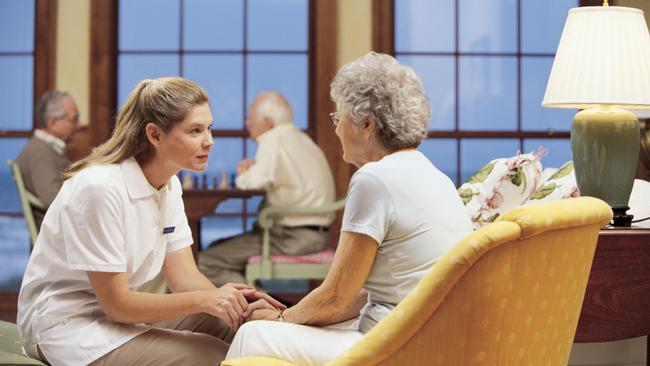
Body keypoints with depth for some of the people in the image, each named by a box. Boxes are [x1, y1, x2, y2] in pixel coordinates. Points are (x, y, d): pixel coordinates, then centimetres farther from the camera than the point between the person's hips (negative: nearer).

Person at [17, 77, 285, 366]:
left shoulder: (169, 184, 2)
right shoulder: (101, 188, -24)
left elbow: (184, 276, -1)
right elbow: (117, 304, -22)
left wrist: (235, 303, -21)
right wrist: (203, 300, -30)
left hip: (125, 309, 8)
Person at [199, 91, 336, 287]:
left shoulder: (274, 141, -13)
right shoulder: (301, 138, 17)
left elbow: (256, 181, -24)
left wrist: (243, 175, -2)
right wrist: (253, 168, 3)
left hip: (294, 237, -10)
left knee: (206, 263, -12)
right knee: (217, 247, 19)